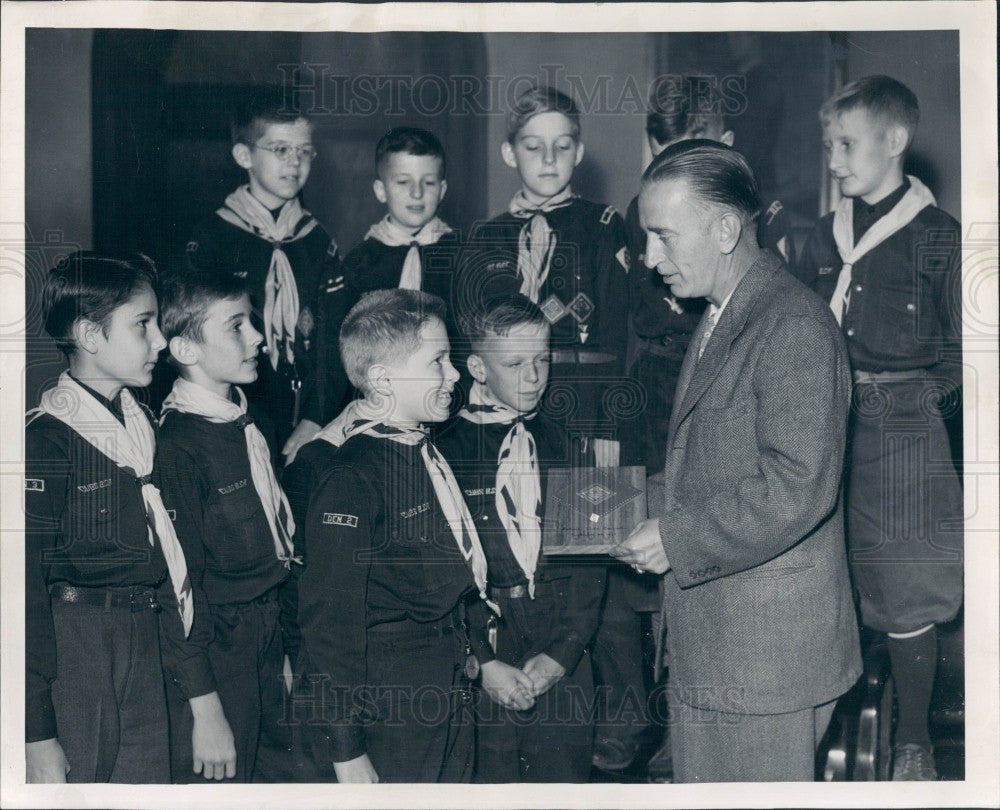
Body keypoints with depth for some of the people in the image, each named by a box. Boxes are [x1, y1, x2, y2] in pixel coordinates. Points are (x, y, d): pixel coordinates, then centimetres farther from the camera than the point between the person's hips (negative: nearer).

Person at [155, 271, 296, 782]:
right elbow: (180, 586, -19)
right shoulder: (176, 447, -20)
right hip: (217, 645, -8)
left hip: (268, 637, 8)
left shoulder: (246, 422, 6)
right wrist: (203, 706, -19)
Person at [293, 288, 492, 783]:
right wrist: (344, 750, -18)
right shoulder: (352, 480, -19)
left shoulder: (428, 455, 7)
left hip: (453, 698, 8)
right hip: (389, 718, -8)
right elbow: (329, 620, -19)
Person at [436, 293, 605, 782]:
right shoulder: (446, 449, -3)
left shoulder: (562, 443, 7)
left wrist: (564, 651, -6)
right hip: (478, 667, -3)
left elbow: (587, 556, 5)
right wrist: (483, 664, -11)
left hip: (563, 666, 3)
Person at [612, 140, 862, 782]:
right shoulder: (721, 319, 15)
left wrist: (678, 538, -19)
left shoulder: (794, 325, -18)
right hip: (709, 641, 9)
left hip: (767, 648, -9)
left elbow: (797, 490, -24)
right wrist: (648, 503, 7)